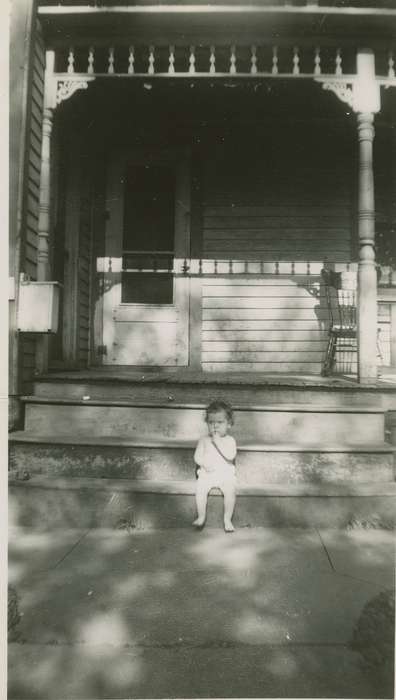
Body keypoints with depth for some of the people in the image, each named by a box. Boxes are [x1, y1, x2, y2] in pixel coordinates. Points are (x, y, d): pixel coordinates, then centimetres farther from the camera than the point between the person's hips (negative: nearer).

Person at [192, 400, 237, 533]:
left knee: (231, 491, -28)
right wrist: (204, 462, -19)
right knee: (200, 489, -26)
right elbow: (197, 457, 3)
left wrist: (217, 442, -19)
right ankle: (201, 517, -7)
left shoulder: (230, 440, 1)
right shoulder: (204, 440, 8)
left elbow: (230, 456, -16)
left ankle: (227, 519, -10)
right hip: (206, 473, 1)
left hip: (226, 473, -1)